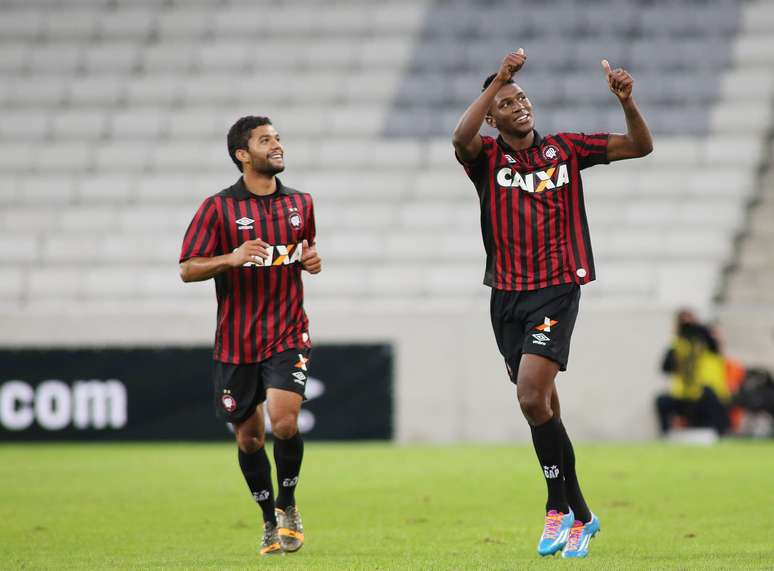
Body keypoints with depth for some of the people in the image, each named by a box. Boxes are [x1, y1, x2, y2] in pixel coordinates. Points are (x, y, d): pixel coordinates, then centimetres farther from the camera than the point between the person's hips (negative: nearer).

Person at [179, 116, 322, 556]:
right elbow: (187, 269, -6)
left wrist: (312, 258, 1)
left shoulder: (301, 204, 8)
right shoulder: (218, 207, -4)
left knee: (284, 421, -18)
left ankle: (288, 504, 6)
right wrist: (231, 258, -22)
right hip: (237, 342, -1)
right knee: (248, 436, 6)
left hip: (288, 335, 1)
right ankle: (271, 521, 25)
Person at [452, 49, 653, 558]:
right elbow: (461, 138, -24)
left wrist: (627, 102, -17)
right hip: (507, 295, 3)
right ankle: (579, 515, 21)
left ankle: (559, 506, -5)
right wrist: (498, 79, -29)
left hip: (557, 290, -3)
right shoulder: (487, 157, 0)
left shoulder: (564, 148, 3)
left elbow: (640, 147, 1)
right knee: (543, 407, 9)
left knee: (532, 396, -19)